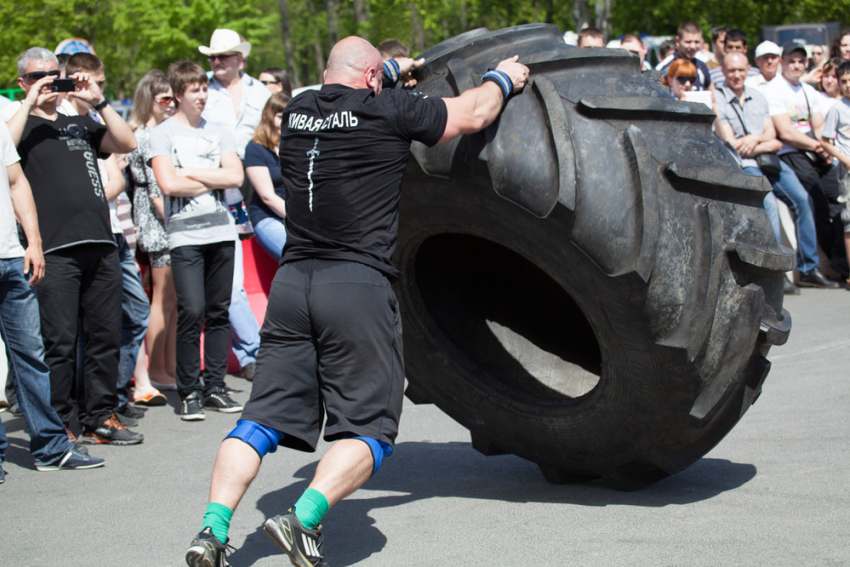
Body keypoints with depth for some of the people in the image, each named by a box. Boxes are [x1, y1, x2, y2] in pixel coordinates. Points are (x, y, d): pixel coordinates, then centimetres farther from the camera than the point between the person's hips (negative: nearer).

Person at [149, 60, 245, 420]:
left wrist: (191, 173, -6)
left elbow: (235, 177, 1)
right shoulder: (163, 133, 2)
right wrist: (213, 180, -2)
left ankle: (215, 386, 13)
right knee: (192, 310, -11)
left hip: (221, 231, 4)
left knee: (219, 311, 5)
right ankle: (189, 392, -2)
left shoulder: (217, 133, 14)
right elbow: (168, 184, -11)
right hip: (185, 234, -4)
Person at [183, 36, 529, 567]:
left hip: (292, 281, 5)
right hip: (358, 285, -5)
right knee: (369, 429, 3)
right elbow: (473, 114, 11)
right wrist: (503, 79, 30)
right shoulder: (388, 110, -1)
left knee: (264, 419, 8)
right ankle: (304, 518, -17)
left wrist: (393, 70, 53)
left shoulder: (298, 110, 14)